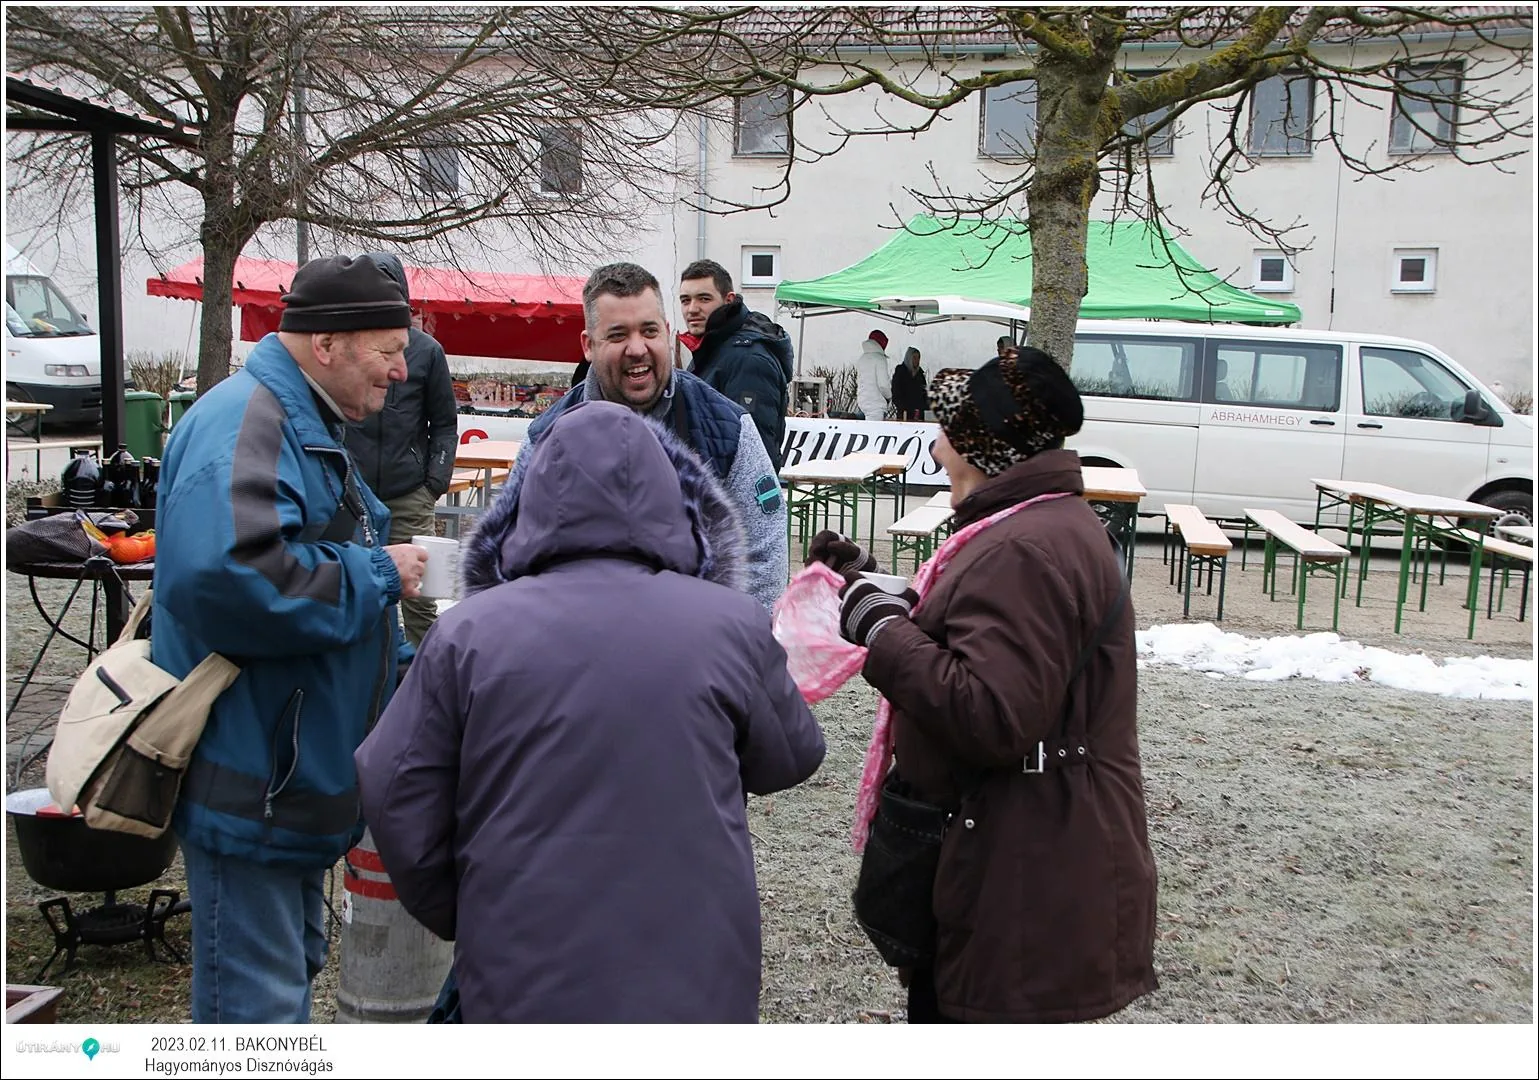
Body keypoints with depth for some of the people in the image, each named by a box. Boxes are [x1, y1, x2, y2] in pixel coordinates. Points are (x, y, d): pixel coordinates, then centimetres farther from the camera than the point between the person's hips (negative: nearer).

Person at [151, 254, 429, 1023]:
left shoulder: (307, 425, 15)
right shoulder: (244, 423, -19)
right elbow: (223, 576, -38)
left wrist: (407, 678, 19)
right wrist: (377, 574, -24)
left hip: (297, 778, 11)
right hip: (251, 783, -10)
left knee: (290, 973, 24)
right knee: (259, 1002, 1)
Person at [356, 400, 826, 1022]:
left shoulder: (470, 631, -8)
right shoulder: (732, 625, -9)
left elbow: (394, 796, -3)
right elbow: (793, 758, 7)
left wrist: (458, 920, 13)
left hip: (521, 978, 0)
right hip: (696, 984, 0)